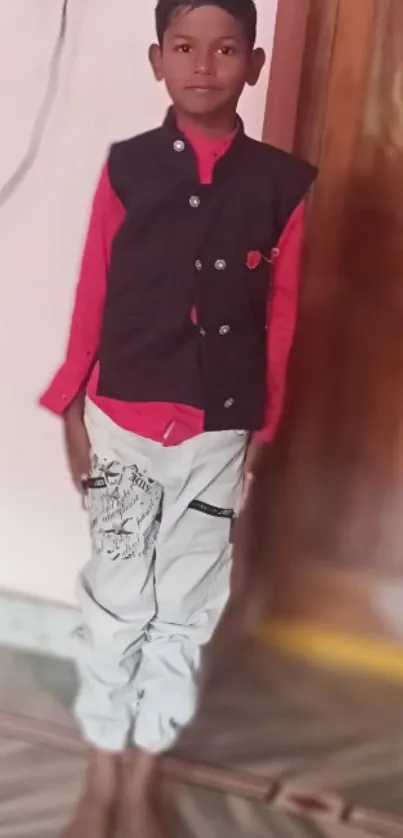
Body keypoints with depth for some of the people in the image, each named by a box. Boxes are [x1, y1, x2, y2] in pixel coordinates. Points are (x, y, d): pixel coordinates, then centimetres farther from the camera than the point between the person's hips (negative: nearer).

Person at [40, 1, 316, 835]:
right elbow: (91, 298, 0)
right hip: (122, 421, -1)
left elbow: (281, 315, 3)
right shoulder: (126, 167, -2)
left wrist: (264, 424, 6)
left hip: (218, 430, 1)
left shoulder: (281, 184, -1)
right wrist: (71, 407, -1)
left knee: (186, 606, 9)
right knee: (116, 599, 8)